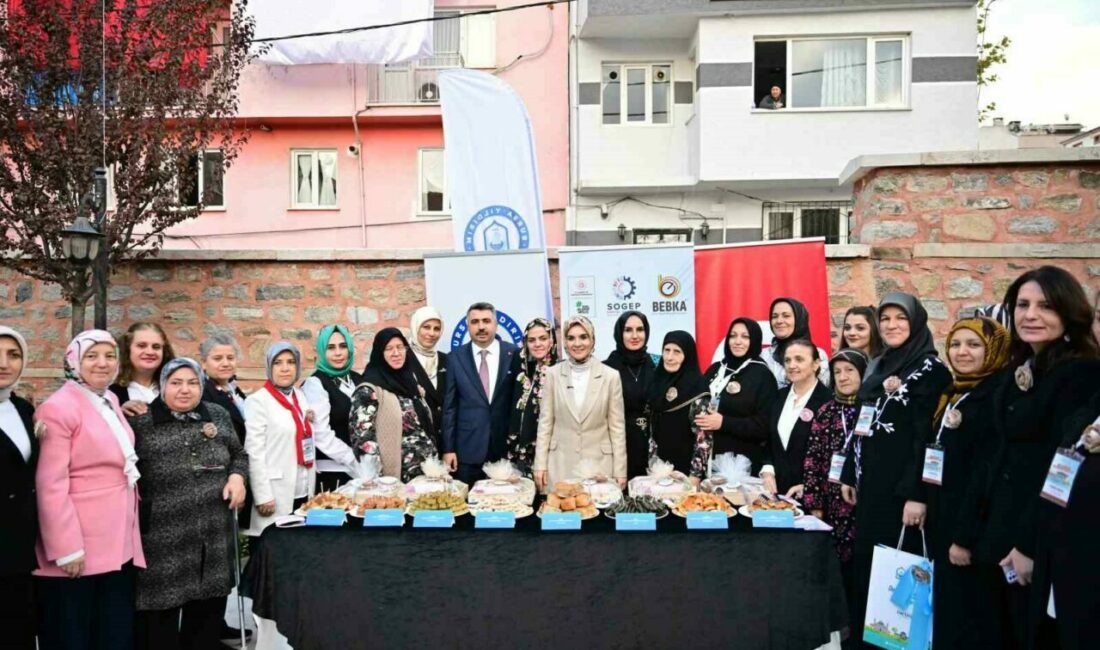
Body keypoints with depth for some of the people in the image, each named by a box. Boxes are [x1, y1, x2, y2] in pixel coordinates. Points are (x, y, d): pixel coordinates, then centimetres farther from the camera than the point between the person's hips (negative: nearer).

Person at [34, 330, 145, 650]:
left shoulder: (111, 401, 13)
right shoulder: (58, 408, -12)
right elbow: (50, 486, -17)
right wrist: (67, 548, -19)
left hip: (119, 545, 8)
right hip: (77, 551, -8)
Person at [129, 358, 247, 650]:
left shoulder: (218, 416, 7)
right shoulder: (141, 422, -5)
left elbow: (239, 454, 16)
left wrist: (237, 476, -2)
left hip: (213, 538, 4)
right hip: (163, 540, -4)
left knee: (207, 615, 16)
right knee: (162, 617, 6)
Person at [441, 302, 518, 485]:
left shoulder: (514, 354, 1)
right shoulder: (455, 358, 3)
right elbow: (449, 406, 3)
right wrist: (448, 448, -1)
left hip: (506, 448, 0)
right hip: (467, 450, 0)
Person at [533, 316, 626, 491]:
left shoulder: (611, 376, -1)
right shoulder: (553, 374, 1)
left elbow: (617, 426, 1)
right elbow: (545, 422, 4)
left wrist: (620, 471, -1)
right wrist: (541, 464, -1)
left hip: (599, 462, 0)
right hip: (560, 464, 1)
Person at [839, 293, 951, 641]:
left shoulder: (931, 368, -8)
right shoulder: (877, 366, 14)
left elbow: (928, 435, -15)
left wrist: (917, 493, -20)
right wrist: (849, 475, 15)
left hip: (902, 483, -7)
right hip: (870, 479, 7)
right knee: (864, 559, 12)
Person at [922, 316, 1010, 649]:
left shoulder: (996, 398, -14)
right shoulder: (951, 395, 12)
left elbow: (985, 473, -18)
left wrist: (965, 536, -19)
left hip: (972, 524, -8)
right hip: (941, 517, 8)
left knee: (966, 619, 0)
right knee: (945, 612, 15)